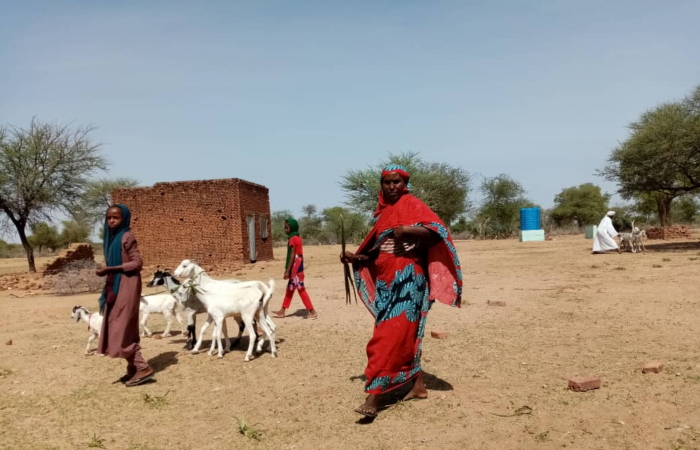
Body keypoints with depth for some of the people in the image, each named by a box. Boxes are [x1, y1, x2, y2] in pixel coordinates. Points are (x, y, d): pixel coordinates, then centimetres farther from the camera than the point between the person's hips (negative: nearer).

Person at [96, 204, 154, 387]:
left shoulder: (127, 237, -12)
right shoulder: (112, 237, 14)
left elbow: (137, 263, -18)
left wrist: (110, 269, -20)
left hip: (126, 287, -9)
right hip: (116, 287, 9)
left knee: (122, 329, -10)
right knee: (124, 330, 10)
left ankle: (143, 368, -6)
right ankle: (134, 368, 16)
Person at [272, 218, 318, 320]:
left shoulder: (292, 239, -16)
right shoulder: (297, 238, 12)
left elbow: (292, 256, -19)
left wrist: (287, 270, -19)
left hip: (295, 268, -10)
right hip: (298, 267, 10)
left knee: (301, 289, -5)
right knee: (290, 288, 14)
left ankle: (312, 311, -2)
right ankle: (282, 311, 22)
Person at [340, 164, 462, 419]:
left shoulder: (412, 205, -5)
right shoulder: (383, 212, 16)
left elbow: (438, 231, -18)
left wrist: (406, 229, -26)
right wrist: (356, 258, 5)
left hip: (406, 278, -8)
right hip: (385, 280, 8)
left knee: (390, 336, -11)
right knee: (403, 334, 12)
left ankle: (373, 396, -13)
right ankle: (419, 386, 23)